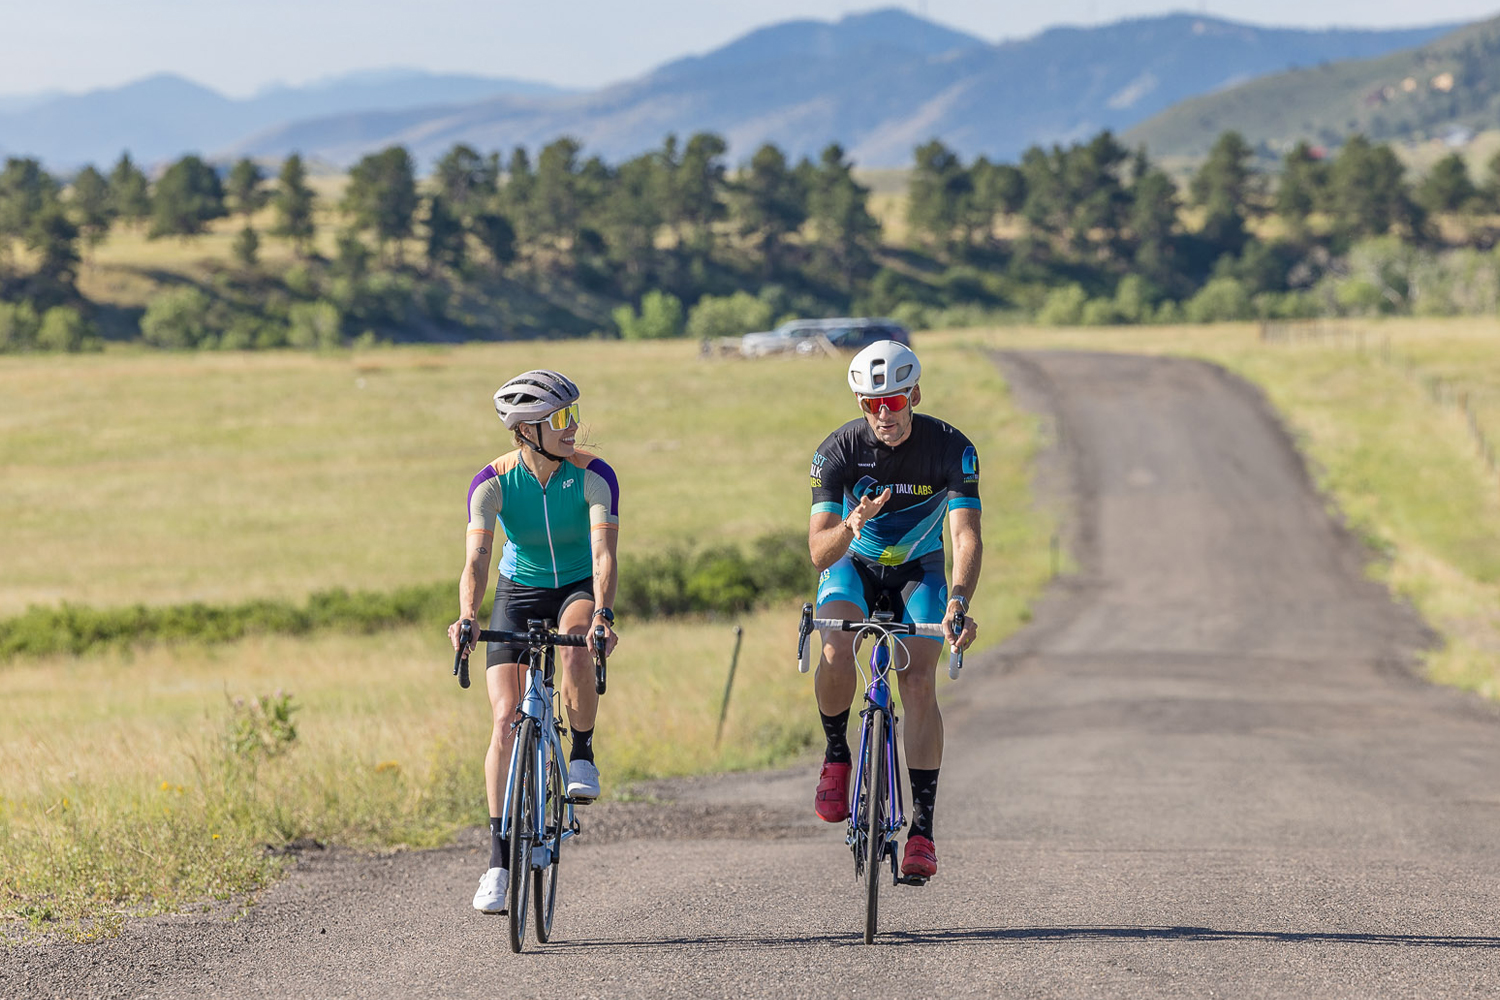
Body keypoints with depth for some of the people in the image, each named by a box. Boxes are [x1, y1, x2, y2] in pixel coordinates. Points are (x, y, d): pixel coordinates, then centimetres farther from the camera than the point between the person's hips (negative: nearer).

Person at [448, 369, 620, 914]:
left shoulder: (594, 476, -22)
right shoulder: (493, 483, -20)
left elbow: (603, 553, -32)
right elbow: (477, 558, -29)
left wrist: (602, 612, -50)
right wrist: (467, 618, -47)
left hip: (579, 589, -1)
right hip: (517, 593, 1)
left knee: (573, 642, -38)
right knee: (506, 720, -11)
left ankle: (582, 755, -14)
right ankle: (499, 859, -5)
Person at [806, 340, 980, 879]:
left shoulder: (951, 449, -24)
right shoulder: (839, 450, -23)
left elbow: (966, 535, -33)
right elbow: (819, 552, -27)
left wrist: (959, 600, -51)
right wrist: (850, 526, -51)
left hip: (918, 571, 0)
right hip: (852, 565, 0)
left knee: (919, 683, -18)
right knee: (836, 653, -31)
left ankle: (922, 828, -13)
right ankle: (836, 756, -4)